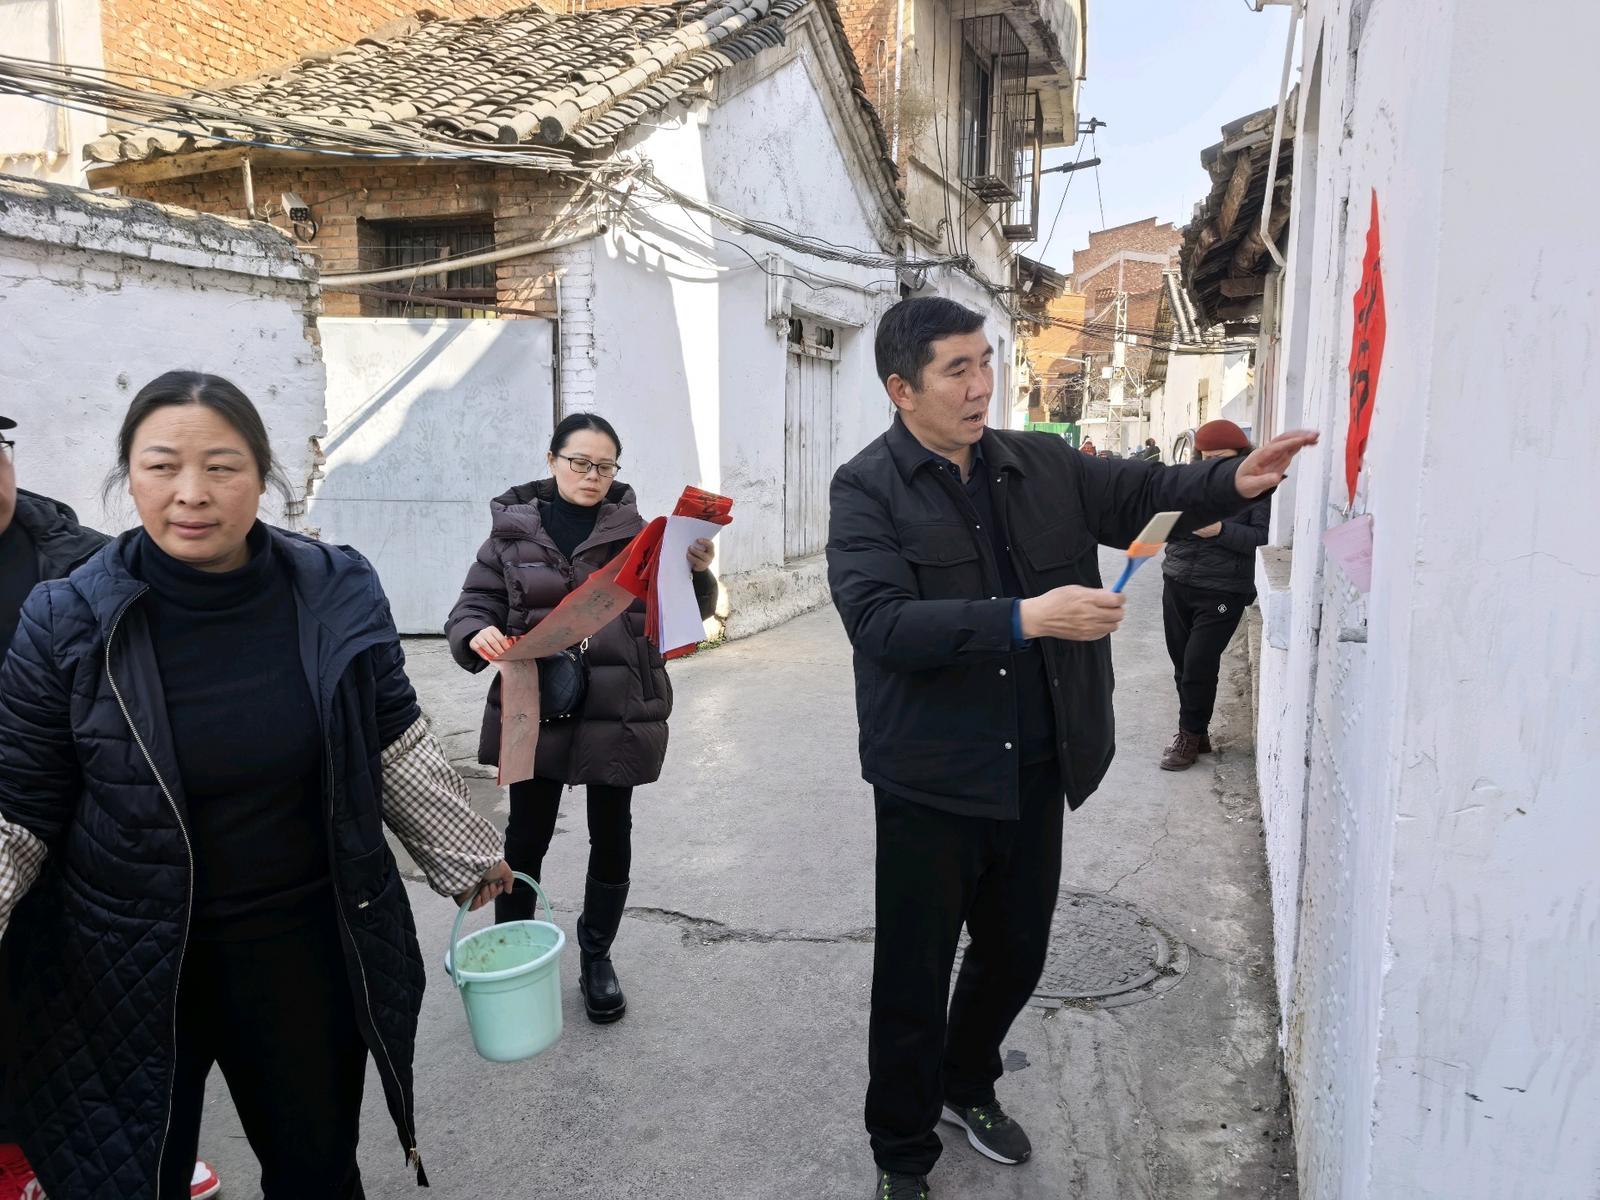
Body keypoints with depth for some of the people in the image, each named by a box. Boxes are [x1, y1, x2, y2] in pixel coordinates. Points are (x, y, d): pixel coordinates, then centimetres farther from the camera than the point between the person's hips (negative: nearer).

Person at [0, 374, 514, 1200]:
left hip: (309, 947, 1)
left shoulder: (337, 592, -9)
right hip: (129, 968, -1)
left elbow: (396, 745, 3)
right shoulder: (69, 620, -12)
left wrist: (468, 859, 10)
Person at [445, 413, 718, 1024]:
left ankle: (596, 956, 32)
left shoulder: (636, 531, 1)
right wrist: (478, 635, -20)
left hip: (620, 713, 1)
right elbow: (471, 608, 3)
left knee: (611, 835, 12)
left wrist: (697, 574, -20)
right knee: (527, 836, 10)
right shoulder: (513, 531, 2)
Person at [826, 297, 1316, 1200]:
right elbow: (879, 621, -25)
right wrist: (1025, 618, -30)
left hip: (1036, 772, 6)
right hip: (933, 783, -5)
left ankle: (967, 1086, 52)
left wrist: (1233, 481, -9)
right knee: (914, 981, 11)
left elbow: (1143, 494, 11)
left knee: (1016, 955, 23)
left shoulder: (1043, 466, 4)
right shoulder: (868, 489, -12)